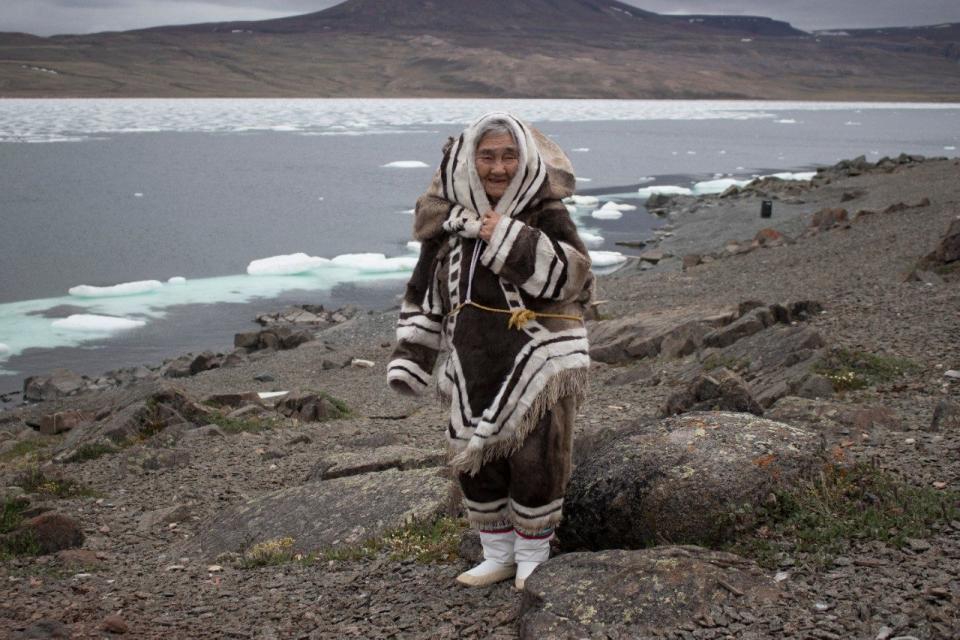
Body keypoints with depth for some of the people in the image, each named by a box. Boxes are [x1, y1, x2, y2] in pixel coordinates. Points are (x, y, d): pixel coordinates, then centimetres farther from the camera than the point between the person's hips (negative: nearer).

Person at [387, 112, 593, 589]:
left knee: (535, 462, 1)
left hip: (538, 362, -4)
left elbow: (573, 277, -20)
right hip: (475, 366, 4)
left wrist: (512, 240, -27)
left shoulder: (544, 212, -9)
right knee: (475, 460, 12)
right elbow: (424, 291, 9)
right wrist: (409, 358, 6)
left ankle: (533, 558, 23)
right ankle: (498, 556, 30)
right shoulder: (447, 217, 2)